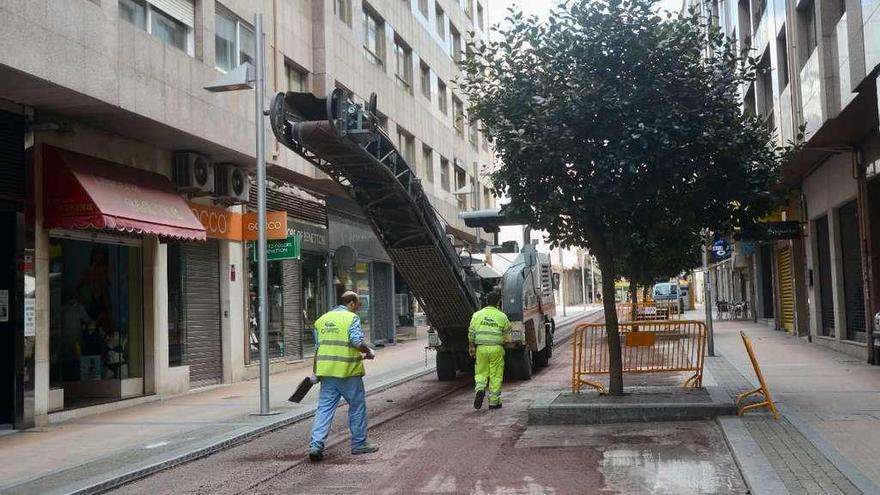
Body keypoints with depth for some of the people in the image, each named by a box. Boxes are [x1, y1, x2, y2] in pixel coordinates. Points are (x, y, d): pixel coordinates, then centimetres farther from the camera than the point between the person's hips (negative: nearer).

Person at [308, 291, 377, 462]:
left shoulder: (322, 319, 14)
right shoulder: (351, 318, -7)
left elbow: (318, 346, 18)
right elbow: (357, 341, -20)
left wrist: (316, 371, 25)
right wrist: (369, 352, -2)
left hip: (326, 371, 5)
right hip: (348, 371, -5)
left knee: (324, 408, 5)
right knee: (357, 407, 10)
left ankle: (316, 445, -5)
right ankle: (359, 444, 19)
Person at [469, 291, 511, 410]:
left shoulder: (477, 315, 3)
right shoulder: (502, 316, -1)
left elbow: (471, 333, 4)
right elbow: (507, 332, 11)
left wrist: (471, 346, 14)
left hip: (481, 348, 2)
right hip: (496, 348, -2)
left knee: (481, 373, 13)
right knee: (495, 375, 6)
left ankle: (479, 389, -14)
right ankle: (494, 401, 9)